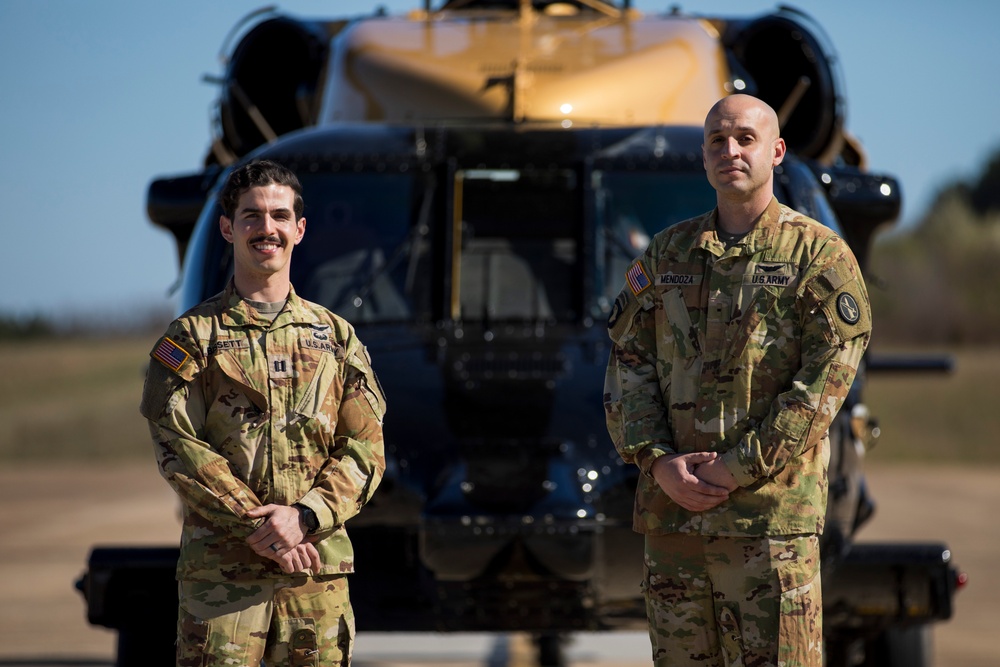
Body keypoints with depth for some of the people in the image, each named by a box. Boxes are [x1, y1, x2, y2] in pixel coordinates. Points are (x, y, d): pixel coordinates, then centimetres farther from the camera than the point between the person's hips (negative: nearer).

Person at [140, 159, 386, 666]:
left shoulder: (335, 336, 13)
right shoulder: (193, 335, 4)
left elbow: (366, 450, 6)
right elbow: (178, 447, -5)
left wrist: (304, 517, -11)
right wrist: (258, 526, -14)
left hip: (319, 563, 3)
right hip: (219, 567, -3)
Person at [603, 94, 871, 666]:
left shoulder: (819, 255, -1)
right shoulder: (668, 254, 14)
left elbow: (824, 381, -9)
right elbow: (628, 363, 10)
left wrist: (736, 470, -15)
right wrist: (658, 462, -7)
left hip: (771, 512, -5)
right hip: (671, 508, 5)